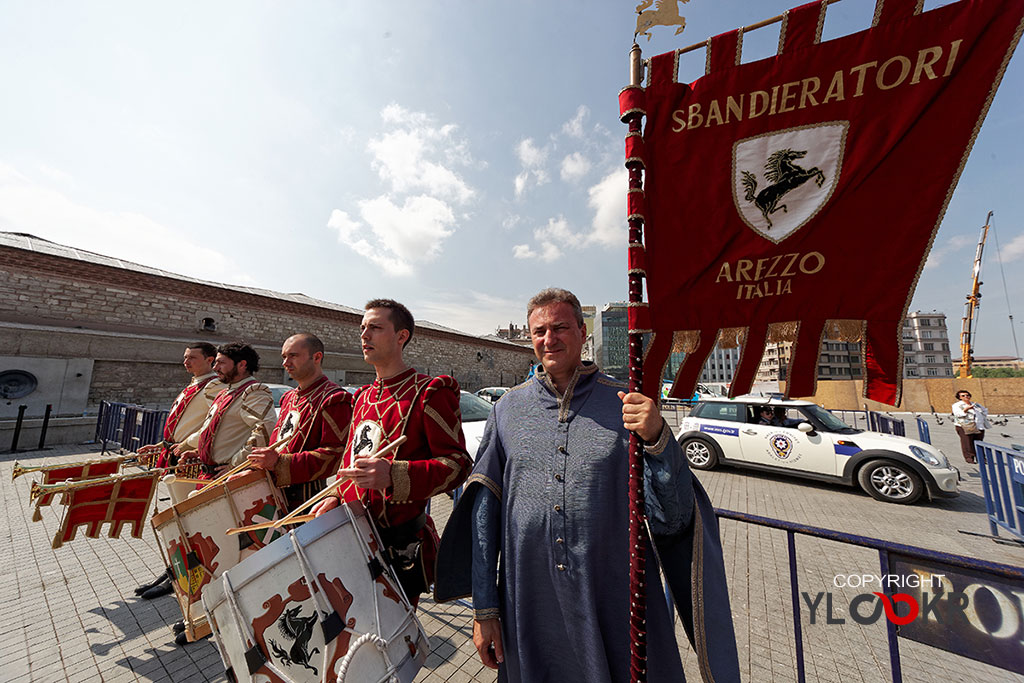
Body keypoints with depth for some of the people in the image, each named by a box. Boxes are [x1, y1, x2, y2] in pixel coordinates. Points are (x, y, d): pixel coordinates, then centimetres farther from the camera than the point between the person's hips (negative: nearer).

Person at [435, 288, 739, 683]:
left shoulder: (628, 405, -7)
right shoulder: (508, 409, -4)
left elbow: (672, 521, -9)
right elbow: (484, 510, 0)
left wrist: (658, 439, -26)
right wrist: (484, 607, 1)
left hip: (617, 610, 0)